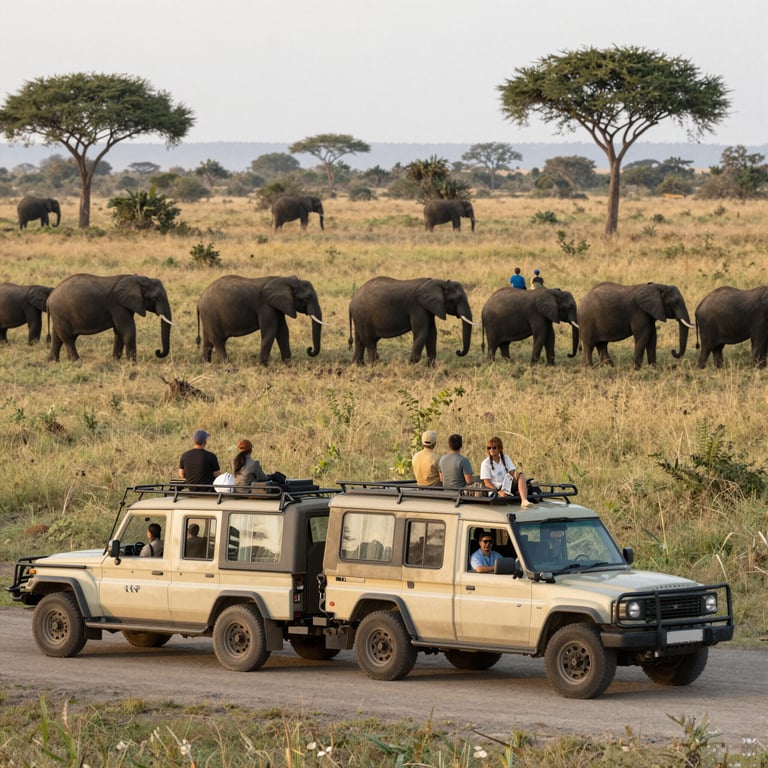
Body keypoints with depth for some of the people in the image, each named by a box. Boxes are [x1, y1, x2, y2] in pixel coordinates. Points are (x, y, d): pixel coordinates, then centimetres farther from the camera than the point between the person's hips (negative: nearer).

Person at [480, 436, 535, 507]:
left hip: (508, 488, 3)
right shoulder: (485, 463, -1)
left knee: (521, 476, -25)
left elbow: (512, 472, 3)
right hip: (495, 489, -3)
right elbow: (487, 483, -7)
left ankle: (524, 501, -44)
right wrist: (498, 491, -23)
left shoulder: (506, 459, 13)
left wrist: (515, 474, -24)